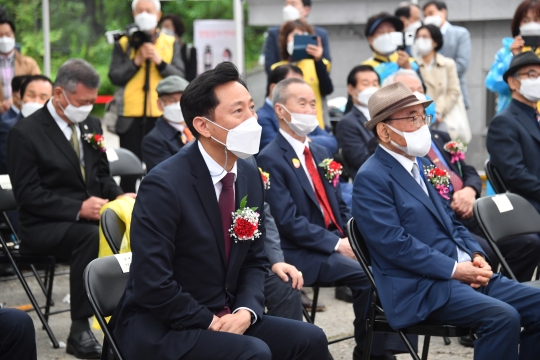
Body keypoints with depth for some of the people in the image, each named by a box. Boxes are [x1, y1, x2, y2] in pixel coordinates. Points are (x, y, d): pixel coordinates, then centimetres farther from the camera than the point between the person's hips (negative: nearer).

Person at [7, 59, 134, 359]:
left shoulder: (91, 125, 12)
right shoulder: (25, 132, -8)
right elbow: (27, 194, -12)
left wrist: (119, 196, -4)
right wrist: (78, 209, -22)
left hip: (91, 216, 6)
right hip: (44, 227, -5)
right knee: (90, 236, -36)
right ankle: (80, 330, -29)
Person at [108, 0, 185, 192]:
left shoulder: (171, 43, 8)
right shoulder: (123, 43, 7)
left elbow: (179, 77, 1)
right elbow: (114, 77, -2)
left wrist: (160, 61, -12)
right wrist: (136, 61, -12)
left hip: (161, 116, 0)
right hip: (131, 116, 0)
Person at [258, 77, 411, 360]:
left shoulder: (320, 153, 18)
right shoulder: (270, 159, -8)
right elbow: (288, 222, -16)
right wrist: (337, 244, -19)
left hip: (335, 243, 7)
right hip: (303, 254, -7)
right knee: (366, 275, -26)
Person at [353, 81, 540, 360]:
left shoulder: (420, 165, 18)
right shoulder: (371, 178, -10)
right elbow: (393, 242, -18)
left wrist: (476, 255, 4)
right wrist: (453, 269, -18)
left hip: (464, 274, 9)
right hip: (421, 287, -9)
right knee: (502, 317, -28)